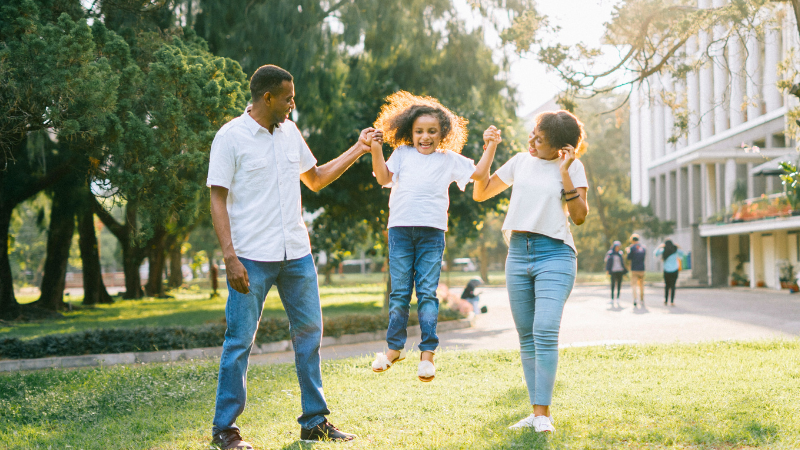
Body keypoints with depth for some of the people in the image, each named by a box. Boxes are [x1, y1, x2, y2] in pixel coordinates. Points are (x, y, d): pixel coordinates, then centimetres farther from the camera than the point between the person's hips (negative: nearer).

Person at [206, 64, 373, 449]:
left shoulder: (290, 133, 12)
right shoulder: (231, 137, -6)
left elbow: (315, 179, 24)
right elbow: (218, 200, -8)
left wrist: (357, 150, 18)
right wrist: (230, 257, -17)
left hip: (296, 254, 6)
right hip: (252, 258, -6)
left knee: (309, 333, 9)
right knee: (240, 341, -2)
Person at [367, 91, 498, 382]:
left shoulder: (449, 159, 14)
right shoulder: (402, 154, 16)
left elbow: (479, 172, 13)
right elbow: (383, 177, 6)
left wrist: (492, 145, 6)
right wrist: (376, 151, -4)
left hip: (432, 232, -1)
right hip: (400, 229, 1)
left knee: (427, 293, -3)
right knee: (399, 292, 5)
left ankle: (427, 353, 0)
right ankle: (395, 347, 16)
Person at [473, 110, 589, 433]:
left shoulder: (572, 167, 2)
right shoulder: (520, 162, 13)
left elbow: (580, 216, -6)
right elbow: (480, 193, 18)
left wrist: (565, 173, -11)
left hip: (555, 253, -5)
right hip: (518, 253, 5)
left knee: (545, 332, -18)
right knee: (526, 337, 5)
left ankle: (543, 414, -15)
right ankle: (536, 411, 10)